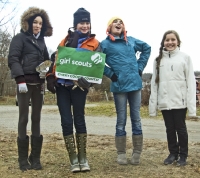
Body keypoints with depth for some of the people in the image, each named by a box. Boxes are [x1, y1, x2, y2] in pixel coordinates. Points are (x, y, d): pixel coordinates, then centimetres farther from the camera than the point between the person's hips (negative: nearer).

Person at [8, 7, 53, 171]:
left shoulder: (41, 41, 18)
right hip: (25, 82, -5)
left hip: (39, 83, 6)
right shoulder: (20, 38, -1)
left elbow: (46, 60, 21)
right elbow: (13, 59, -11)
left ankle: (35, 158, 11)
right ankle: (23, 159, 2)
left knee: (36, 119, 5)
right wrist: (20, 80, -22)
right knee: (24, 118, -4)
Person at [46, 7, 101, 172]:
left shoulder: (94, 43, 7)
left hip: (78, 86, -3)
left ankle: (83, 158, 12)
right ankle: (73, 159, 9)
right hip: (61, 85, 3)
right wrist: (50, 78, 3)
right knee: (66, 121, 1)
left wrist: (88, 80, -17)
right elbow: (56, 58, 15)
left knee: (79, 120, 2)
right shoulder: (66, 40, 16)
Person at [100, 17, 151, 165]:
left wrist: (140, 66, 12)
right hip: (119, 85, -3)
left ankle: (137, 153, 15)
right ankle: (121, 154, 13)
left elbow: (147, 48, 22)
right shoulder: (105, 44, 0)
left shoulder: (131, 40, 10)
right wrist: (111, 74, -10)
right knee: (121, 121, 3)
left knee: (136, 119, 6)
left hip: (135, 83, 3)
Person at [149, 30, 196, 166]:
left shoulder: (185, 57, 1)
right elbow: (154, 83, 7)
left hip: (180, 101, -3)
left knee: (180, 128, 5)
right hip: (164, 102, 3)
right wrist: (153, 104, 2)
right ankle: (173, 153, 23)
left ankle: (183, 155, 18)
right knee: (170, 129, 10)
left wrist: (191, 104, -10)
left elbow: (190, 82, -3)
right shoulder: (159, 60, 10)